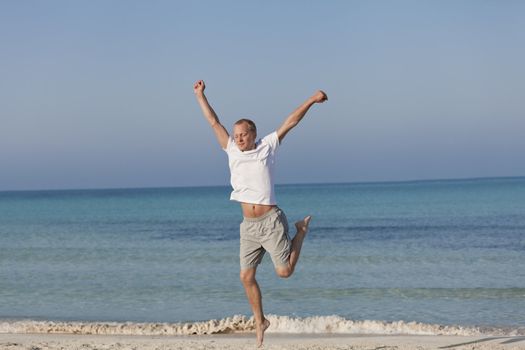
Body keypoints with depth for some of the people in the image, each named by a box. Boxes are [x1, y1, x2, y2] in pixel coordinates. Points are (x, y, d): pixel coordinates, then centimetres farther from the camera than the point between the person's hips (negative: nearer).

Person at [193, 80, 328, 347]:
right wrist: (200, 95, 10)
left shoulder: (267, 147, 0)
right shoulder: (232, 150, 8)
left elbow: (290, 122, -3)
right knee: (246, 276, 0)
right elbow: (213, 122, 11)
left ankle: (301, 230, 24)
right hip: (249, 226, 4)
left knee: (284, 271, -2)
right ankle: (259, 322, 16)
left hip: (271, 221, -4)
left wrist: (311, 100, -7)